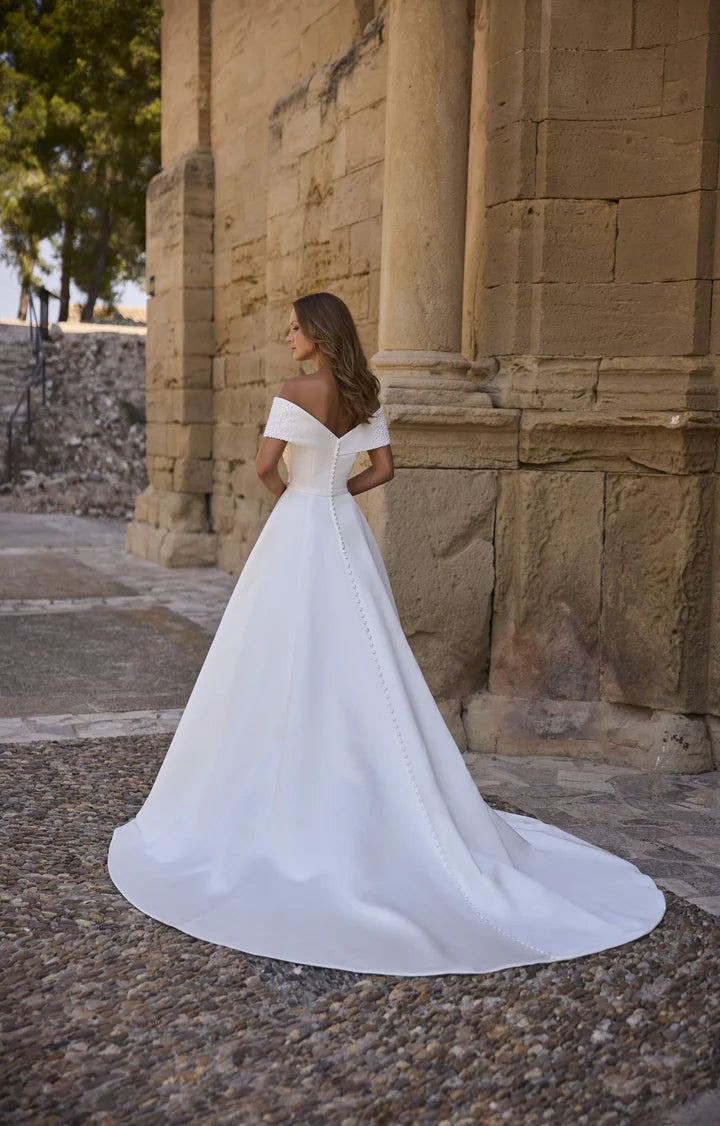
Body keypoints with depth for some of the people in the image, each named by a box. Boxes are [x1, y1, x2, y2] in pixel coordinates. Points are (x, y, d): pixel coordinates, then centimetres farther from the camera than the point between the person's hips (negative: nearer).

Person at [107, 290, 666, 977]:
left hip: (299, 534, -7)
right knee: (354, 662, 11)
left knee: (289, 663, 1)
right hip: (345, 532, 7)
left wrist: (286, 496, 4)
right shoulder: (365, 395, 8)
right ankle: (356, 789, 19)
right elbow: (383, 469, 11)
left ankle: (294, 796, 7)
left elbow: (265, 464, -16)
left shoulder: (297, 391, -12)